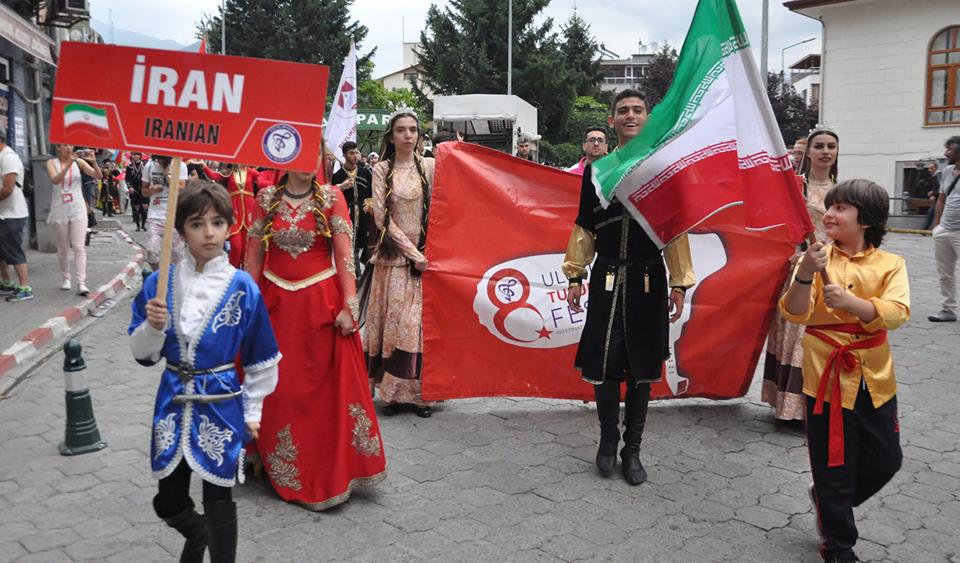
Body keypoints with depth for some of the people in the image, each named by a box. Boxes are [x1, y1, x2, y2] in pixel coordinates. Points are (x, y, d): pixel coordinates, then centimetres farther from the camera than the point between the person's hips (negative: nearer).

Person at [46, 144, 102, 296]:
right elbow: (55, 180, -18)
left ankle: (81, 283, -11)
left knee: (79, 247, -7)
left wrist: (93, 161, -26)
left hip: (78, 210, -1)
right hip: (59, 211, 1)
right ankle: (66, 279, 23)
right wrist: (68, 164, -28)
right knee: (63, 248, 10)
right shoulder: (52, 162, 0)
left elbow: (97, 176, -8)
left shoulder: (79, 161, 1)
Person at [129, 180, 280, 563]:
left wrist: (252, 410, 2)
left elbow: (261, 356, 0)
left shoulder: (242, 287, -8)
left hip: (222, 403, -3)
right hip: (174, 401, 3)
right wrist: (153, 327, -19)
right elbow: (142, 353, 1)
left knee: (218, 496, 7)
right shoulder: (159, 283, -3)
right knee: (168, 502, 16)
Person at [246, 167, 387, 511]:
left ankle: (327, 468, 19)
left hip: (321, 302, -2)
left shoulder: (330, 197, -3)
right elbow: (254, 254, 5)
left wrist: (349, 306, -13)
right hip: (276, 301, 2)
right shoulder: (267, 198, 3)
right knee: (279, 388, 9)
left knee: (327, 386, 2)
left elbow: (344, 254, -7)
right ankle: (282, 468, 29)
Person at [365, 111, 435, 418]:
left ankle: (419, 390, 6)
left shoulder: (430, 166, 6)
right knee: (393, 320, 0)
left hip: (424, 256, 1)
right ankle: (394, 391, 9)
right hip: (393, 256, 0)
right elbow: (382, 217, -4)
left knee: (420, 321, -1)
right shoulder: (381, 170, 3)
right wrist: (412, 253, -9)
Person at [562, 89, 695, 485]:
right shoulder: (596, 170, 5)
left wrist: (679, 284, -1)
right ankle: (608, 439, 24)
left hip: (649, 282, 0)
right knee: (604, 367, 0)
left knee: (642, 369, 6)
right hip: (606, 281, 1)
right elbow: (584, 228, 9)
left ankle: (632, 450, 22)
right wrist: (575, 277, 5)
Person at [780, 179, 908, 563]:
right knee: (834, 467, 7)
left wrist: (849, 301, -33)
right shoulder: (818, 259, -5)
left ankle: (830, 503, 40)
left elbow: (896, 313, -17)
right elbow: (795, 314, -15)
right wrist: (805, 276, -32)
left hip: (875, 378, 3)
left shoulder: (890, 264, -1)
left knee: (886, 460, 13)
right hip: (828, 376, -2)